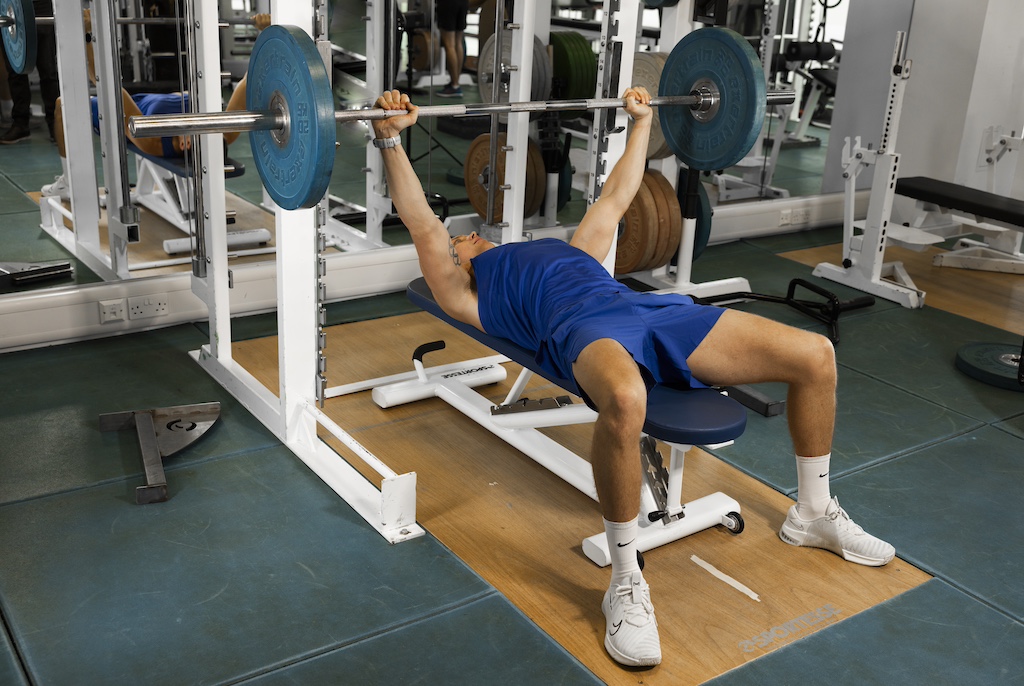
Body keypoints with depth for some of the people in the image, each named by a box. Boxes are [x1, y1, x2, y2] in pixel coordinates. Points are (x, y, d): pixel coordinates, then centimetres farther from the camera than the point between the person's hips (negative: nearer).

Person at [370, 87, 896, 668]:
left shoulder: (565, 250, 41)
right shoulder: (463, 290, 24)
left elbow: (616, 198, 46)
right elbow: (422, 226, 12)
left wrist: (642, 122, 50)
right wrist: (392, 138, 4)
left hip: (648, 308, 6)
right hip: (581, 325, -6)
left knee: (815, 355, -7)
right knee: (624, 400, -45)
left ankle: (813, 514, 13)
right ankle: (627, 584, -25)